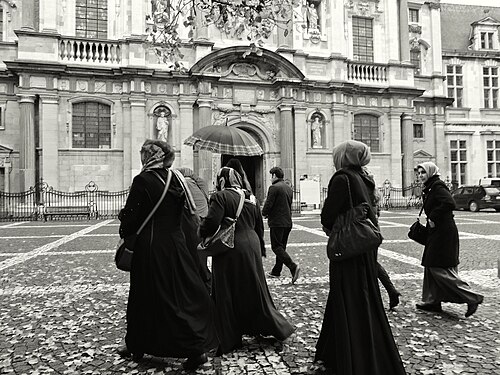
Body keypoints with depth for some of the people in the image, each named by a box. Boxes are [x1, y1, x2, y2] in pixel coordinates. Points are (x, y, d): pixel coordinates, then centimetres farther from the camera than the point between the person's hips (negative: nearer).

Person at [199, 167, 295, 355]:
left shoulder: (220, 197, -11)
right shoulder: (251, 198, 9)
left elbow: (211, 222, -21)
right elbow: (259, 225, 14)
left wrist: (202, 233, 0)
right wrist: (260, 247, 23)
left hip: (229, 250, -6)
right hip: (251, 246, 6)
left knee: (227, 295, 7)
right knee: (255, 290, 18)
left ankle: (230, 339, 17)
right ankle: (277, 328, 25)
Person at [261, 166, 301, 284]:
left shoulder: (274, 188, -13)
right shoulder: (289, 188, 13)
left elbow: (268, 205, -15)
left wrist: (264, 213, 5)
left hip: (277, 222, -8)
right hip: (288, 222, 8)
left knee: (276, 247, -4)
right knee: (281, 246, 15)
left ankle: (293, 267, -19)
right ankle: (276, 271, 25)